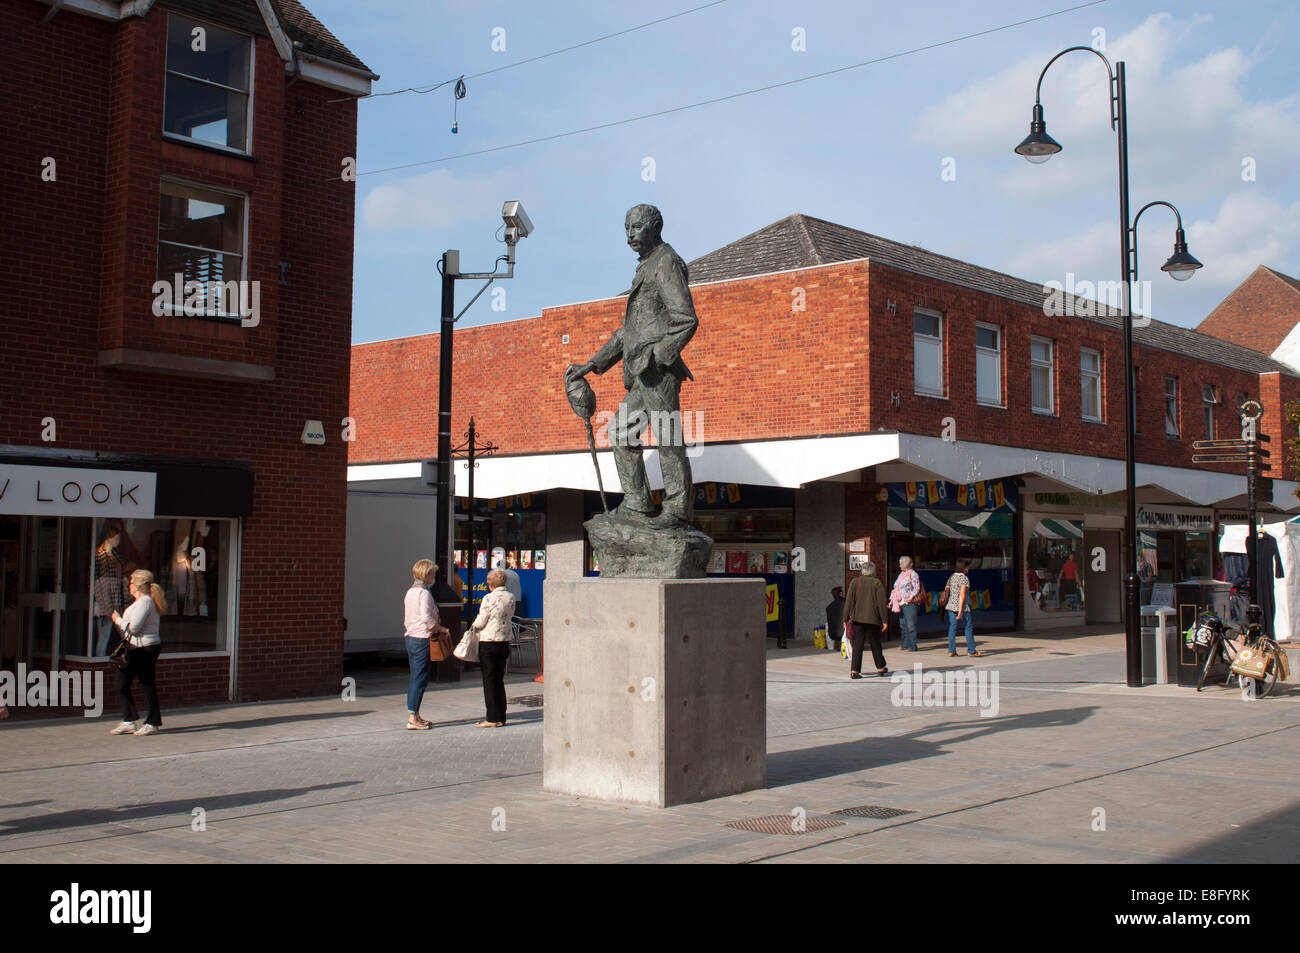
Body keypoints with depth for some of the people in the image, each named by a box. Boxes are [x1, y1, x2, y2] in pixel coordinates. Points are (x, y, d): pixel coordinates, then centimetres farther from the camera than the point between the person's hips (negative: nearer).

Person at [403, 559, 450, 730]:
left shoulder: (410, 592, 14)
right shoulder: (424, 593, -14)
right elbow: (426, 618, -25)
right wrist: (442, 628, -13)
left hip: (410, 638, 9)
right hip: (423, 639, -9)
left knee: (415, 678, 14)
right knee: (420, 679, -6)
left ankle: (414, 716, 19)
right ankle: (412, 719, -5)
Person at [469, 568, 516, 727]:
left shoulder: (489, 598, -14)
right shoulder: (511, 598, 4)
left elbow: (480, 622, -12)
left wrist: (473, 626, 11)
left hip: (488, 642, -6)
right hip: (505, 641, 6)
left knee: (489, 680, 0)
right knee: (499, 680, 13)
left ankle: (492, 718, 0)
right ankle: (501, 717, 16)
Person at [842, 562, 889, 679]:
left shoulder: (854, 582, 4)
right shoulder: (877, 583, -1)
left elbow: (849, 602, 1)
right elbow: (881, 604, -5)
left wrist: (846, 619, 5)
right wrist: (885, 620, -2)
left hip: (857, 618, 1)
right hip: (873, 619, -1)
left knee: (857, 644, 0)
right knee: (875, 644, 13)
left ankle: (854, 670, -8)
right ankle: (881, 668, 24)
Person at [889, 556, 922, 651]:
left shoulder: (913, 574, -5)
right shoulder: (901, 574, 19)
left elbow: (917, 588, -10)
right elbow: (896, 589, 22)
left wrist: (911, 598, -20)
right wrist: (892, 600, 17)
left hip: (909, 604, -8)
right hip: (901, 603, 8)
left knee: (910, 625, -7)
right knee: (902, 625, 8)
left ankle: (912, 646, -4)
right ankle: (905, 645, 13)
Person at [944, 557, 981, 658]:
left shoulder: (952, 577, 9)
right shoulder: (965, 578, -11)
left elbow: (947, 591, 12)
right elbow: (962, 595, -17)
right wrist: (960, 611, -19)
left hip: (951, 606, 6)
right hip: (963, 606, -6)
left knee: (952, 628, 5)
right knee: (969, 627, 7)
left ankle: (951, 651, 2)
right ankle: (971, 650, 11)